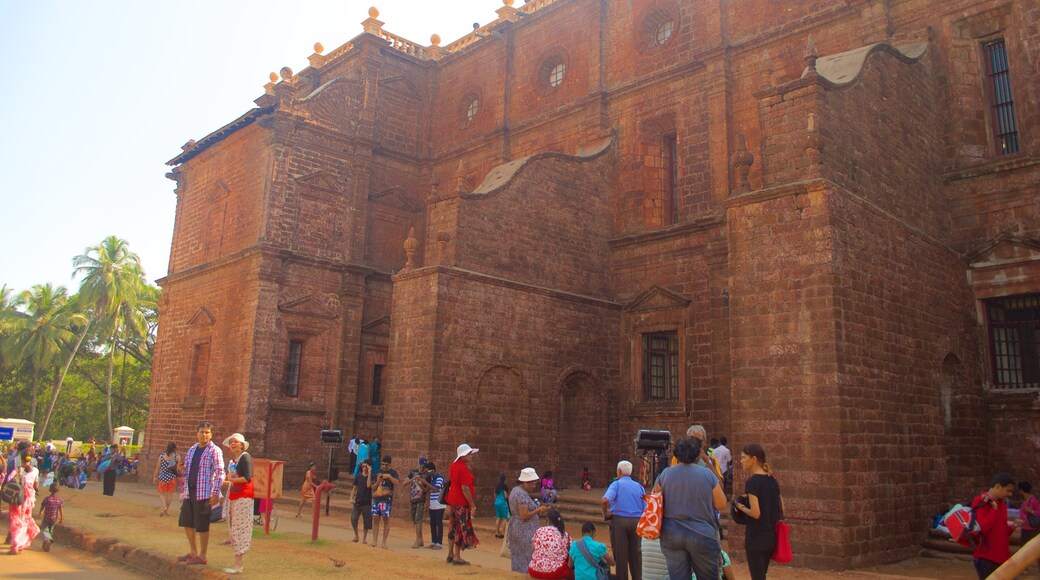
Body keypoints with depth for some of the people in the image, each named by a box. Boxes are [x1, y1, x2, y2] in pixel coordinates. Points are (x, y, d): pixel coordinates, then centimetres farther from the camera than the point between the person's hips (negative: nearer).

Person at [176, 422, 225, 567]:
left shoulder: (214, 451, -9)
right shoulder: (191, 450, 13)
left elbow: (220, 473, -15)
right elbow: (186, 471, 20)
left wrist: (215, 493, -21)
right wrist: (183, 491, 17)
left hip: (204, 494, -8)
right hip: (190, 493, 8)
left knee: (202, 526, -1)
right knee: (186, 522, 14)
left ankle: (202, 556, 11)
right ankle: (193, 552, 29)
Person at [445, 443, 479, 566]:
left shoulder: (454, 465, 9)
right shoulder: (464, 468, -19)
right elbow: (465, 489, -22)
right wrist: (473, 506, -17)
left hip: (453, 500, 9)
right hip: (461, 503, -9)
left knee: (453, 528, 15)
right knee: (462, 528, -1)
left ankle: (450, 554, 23)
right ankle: (457, 557, 4)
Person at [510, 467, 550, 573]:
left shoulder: (515, 490, 12)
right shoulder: (522, 494, -19)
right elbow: (524, 516, -23)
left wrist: (537, 511, 9)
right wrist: (538, 510, -13)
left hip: (515, 528, 10)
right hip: (525, 532, -10)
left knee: (518, 559, 14)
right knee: (528, 559, -5)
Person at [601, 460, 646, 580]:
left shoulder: (617, 484, -3)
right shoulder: (639, 486, 8)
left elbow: (605, 500, -21)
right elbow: (645, 508, 4)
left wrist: (606, 513, -5)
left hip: (619, 520, -3)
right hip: (636, 521, 3)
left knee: (620, 553, 6)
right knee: (635, 553, 13)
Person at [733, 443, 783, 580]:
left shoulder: (752, 482, -16)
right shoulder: (772, 480, 8)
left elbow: (756, 513, -21)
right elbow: (781, 511, 13)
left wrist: (740, 507, -5)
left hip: (757, 537, -8)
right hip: (771, 536, 8)